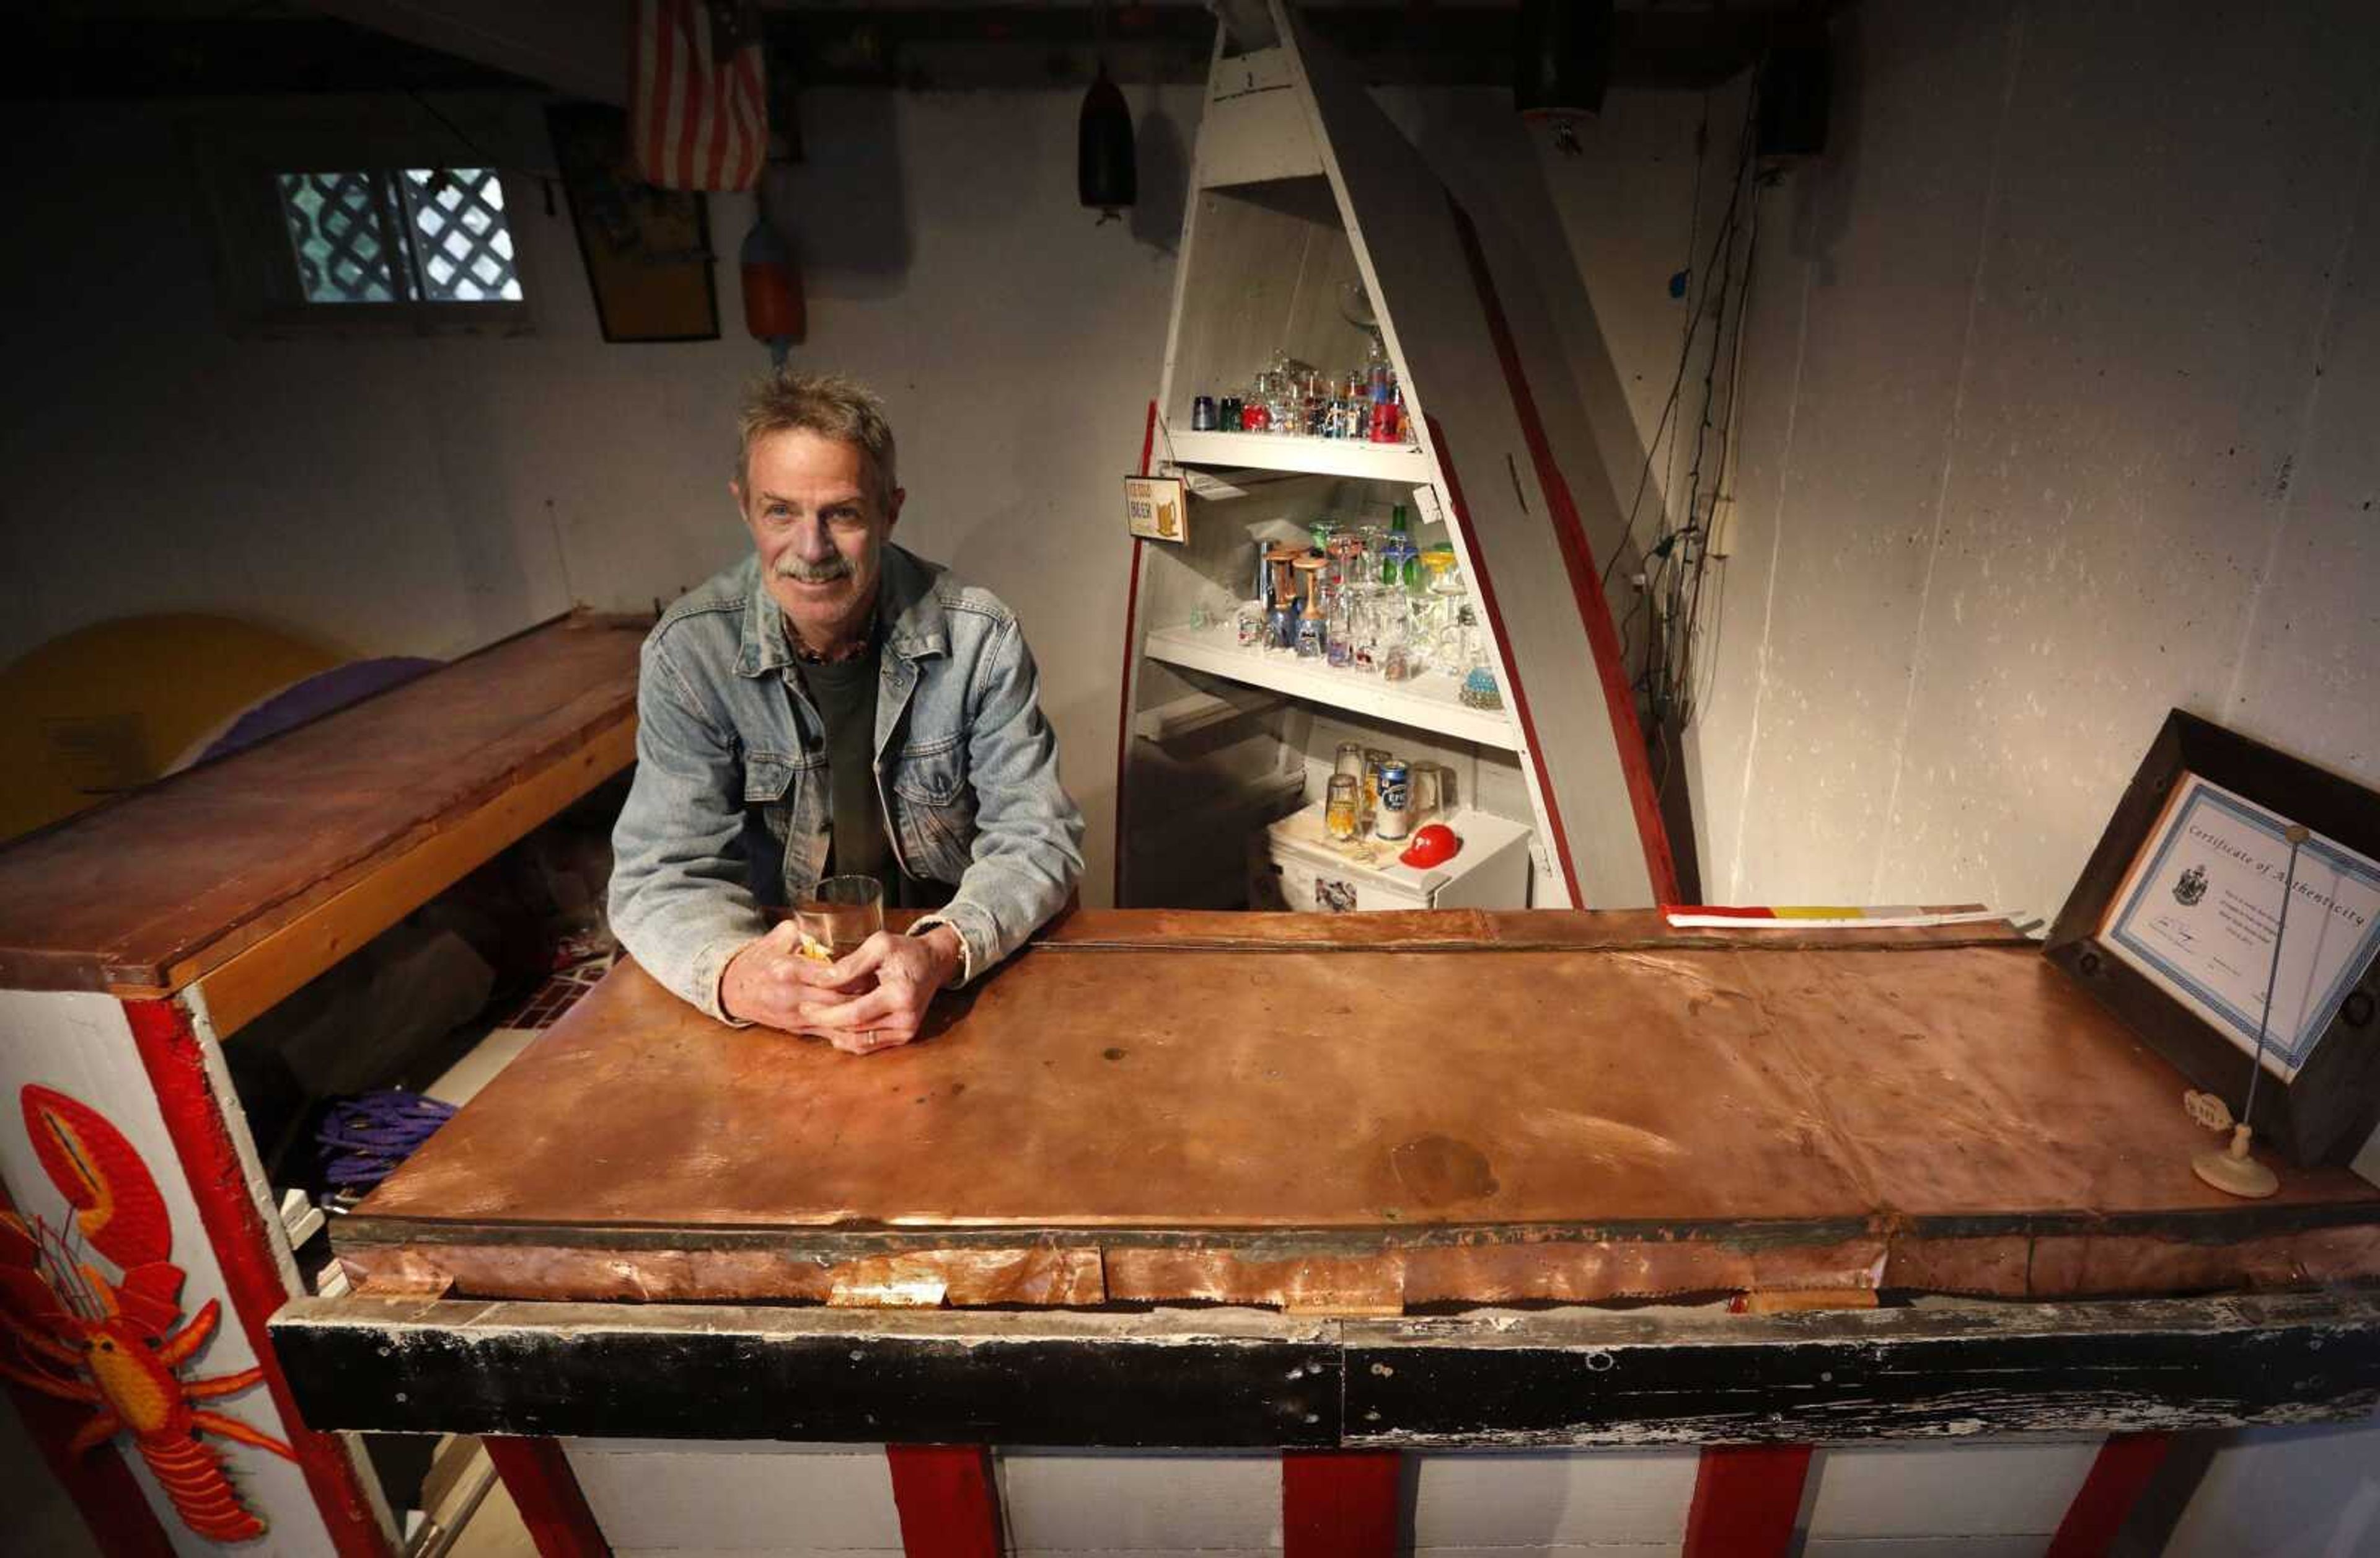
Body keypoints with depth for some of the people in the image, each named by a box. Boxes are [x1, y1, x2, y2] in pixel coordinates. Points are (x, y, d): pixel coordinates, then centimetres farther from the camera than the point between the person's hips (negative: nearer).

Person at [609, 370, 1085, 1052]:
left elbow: (1036, 837, -12)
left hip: (967, 971, -1)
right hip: (786, 963, 2)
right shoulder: (687, 652, -9)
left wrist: (941, 952, -32)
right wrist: (731, 974, -33)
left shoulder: (979, 637, -12)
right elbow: (664, 872, -9)